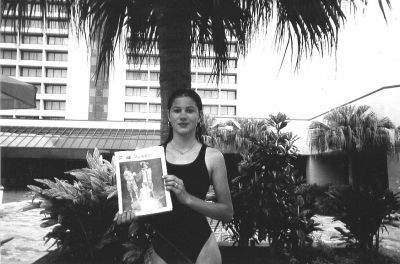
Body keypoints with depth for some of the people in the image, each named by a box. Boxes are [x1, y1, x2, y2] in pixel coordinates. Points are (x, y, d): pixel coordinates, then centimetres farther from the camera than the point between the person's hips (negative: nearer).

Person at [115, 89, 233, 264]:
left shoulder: (212, 157, -4)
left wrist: (187, 198, -17)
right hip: (161, 249, 2)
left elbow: (227, 212, -5)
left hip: (200, 248, -1)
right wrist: (127, 213, -10)